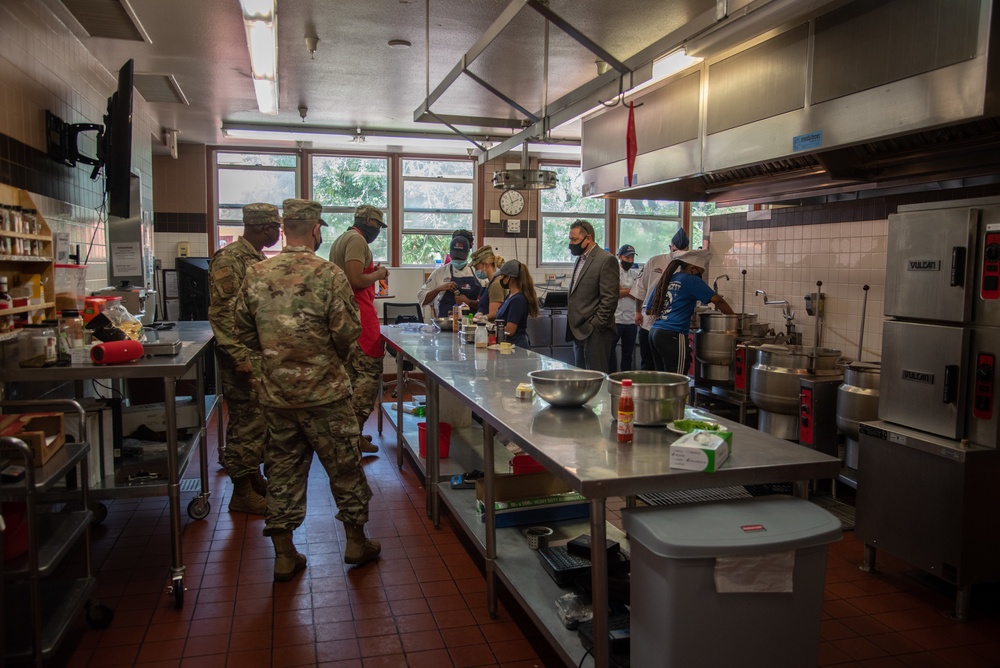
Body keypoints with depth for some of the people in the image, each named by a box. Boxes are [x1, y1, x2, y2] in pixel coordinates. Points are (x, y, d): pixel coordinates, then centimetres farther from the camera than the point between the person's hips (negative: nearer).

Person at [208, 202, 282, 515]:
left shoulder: (257, 258, 15)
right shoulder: (229, 259, -15)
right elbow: (221, 312, -20)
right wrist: (240, 357, -23)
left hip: (263, 356, 9)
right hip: (244, 358, -9)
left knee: (259, 421, 16)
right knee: (246, 423, -2)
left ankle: (254, 478, 29)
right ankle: (242, 492, 9)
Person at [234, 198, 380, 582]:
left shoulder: (256, 275, -1)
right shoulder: (328, 274, -14)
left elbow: (244, 332, 5)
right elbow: (348, 333, -15)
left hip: (275, 394, 4)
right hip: (324, 392, -4)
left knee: (283, 468, 13)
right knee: (344, 465, 12)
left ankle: (284, 554, 21)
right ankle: (356, 540, 25)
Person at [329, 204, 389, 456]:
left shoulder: (342, 239, 21)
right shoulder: (357, 240, -11)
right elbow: (355, 280, -21)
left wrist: (372, 271, 19)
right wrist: (378, 274, -5)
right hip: (360, 314, -11)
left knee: (352, 374, 13)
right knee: (370, 372, -8)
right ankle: (355, 433, -9)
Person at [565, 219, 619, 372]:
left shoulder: (606, 260, -10)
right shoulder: (580, 259, 18)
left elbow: (610, 298, -15)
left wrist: (595, 326, -16)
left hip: (595, 332, -8)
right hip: (579, 331, 9)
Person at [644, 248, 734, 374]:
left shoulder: (665, 280, 18)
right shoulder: (691, 280, -2)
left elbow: (649, 310, 23)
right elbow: (717, 300, -7)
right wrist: (732, 317, 4)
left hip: (654, 332, 8)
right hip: (673, 336, -7)